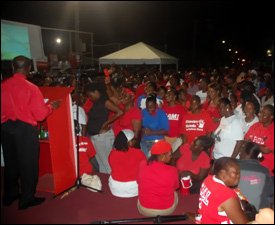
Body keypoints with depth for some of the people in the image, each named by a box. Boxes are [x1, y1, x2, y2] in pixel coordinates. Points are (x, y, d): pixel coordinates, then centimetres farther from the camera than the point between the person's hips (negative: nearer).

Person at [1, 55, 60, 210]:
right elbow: (41, 115, -15)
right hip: (25, 129, -5)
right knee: (28, 164, 10)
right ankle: (27, 199, 22)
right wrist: (51, 106, 3)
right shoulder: (31, 88, -16)